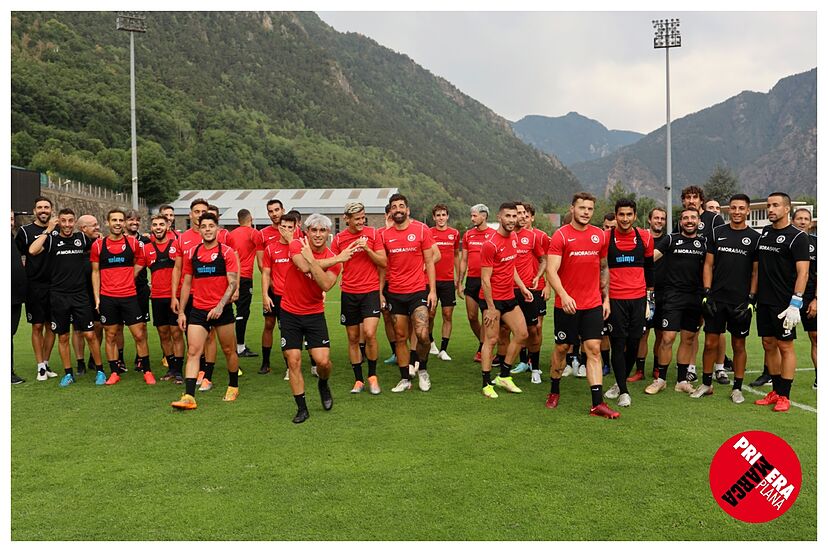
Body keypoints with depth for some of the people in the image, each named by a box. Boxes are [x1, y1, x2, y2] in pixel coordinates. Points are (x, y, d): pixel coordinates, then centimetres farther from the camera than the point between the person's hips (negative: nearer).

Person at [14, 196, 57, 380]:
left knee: (51, 326, 8)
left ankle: (46, 364, 20)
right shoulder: (25, 230, -1)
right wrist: (25, 276, -6)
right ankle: (40, 367, 8)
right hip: (35, 287, -3)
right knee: (37, 326, 1)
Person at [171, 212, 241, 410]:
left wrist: (220, 306, -21)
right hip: (198, 310, 3)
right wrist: (181, 311, 8)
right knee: (193, 352, -6)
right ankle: (189, 397, -8)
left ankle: (233, 387, 31)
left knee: (229, 351, 10)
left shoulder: (227, 252, -5)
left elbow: (233, 283, -10)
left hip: (222, 310, -3)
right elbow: (187, 283, 12)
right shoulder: (191, 253, 6)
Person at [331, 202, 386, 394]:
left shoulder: (372, 233, 0)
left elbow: (383, 262, -2)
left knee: (369, 334, -15)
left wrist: (367, 249, -15)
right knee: (353, 338, 7)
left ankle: (372, 376, 5)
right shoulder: (338, 239, 3)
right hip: (349, 293, 2)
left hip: (370, 291, -2)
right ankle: (358, 380, 19)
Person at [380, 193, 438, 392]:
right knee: (400, 337, 8)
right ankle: (405, 379, 19)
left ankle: (423, 370, 13)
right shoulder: (385, 235, 5)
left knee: (422, 334, -13)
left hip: (419, 290, -3)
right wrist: (380, 292, 6)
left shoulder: (421, 229, -2)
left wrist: (433, 290, -6)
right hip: (395, 293, 3)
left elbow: (429, 262, -1)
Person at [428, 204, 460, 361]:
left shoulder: (454, 233, 6)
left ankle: (443, 350, 7)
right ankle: (430, 342, 28)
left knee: (448, 315, 0)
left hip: (448, 280, 2)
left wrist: (457, 277, 12)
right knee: (430, 314, 3)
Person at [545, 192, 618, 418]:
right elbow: (551, 270, -14)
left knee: (594, 350, -2)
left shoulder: (600, 235, 7)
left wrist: (606, 299, 13)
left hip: (593, 305, 3)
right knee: (562, 348, 10)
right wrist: (563, 295, -27)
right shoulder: (560, 235, -6)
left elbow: (604, 268, 17)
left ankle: (598, 404, -2)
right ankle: (554, 391, 30)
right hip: (567, 304, -3)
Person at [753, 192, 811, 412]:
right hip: (764, 301, 6)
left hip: (784, 303, -6)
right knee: (768, 344, 10)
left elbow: (803, 272, -13)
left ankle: (784, 396, 6)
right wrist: (752, 295, 13)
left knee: (785, 346, -1)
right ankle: (776, 391, 20)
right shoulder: (763, 233, 12)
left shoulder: (797, 237, -7)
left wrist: (795, 304, -19)